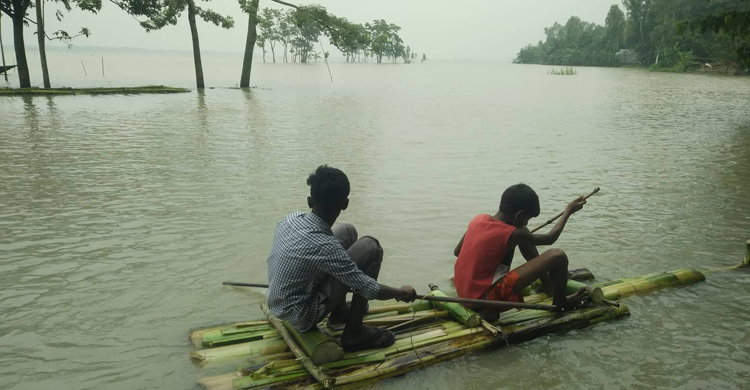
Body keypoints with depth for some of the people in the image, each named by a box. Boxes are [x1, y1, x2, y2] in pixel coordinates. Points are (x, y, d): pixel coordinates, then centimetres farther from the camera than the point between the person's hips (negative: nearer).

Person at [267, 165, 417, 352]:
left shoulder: (290, 218, -7)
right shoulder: (324, 246, -29)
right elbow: (368, 289, -21)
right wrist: (402, 293, -2)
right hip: (301, 317, -8)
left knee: (347, 231, 10)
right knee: (370, 247, -15)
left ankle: (340, 310, 23)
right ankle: (354, 333, -2)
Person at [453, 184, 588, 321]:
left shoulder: (478, 219, 1)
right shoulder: (512, 234, -16)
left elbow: (457, 251, 14)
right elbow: (549, 239, 3)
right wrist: (568, 211, 15)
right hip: (485, 296, -8)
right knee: (558, 257, -13)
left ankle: (550, 287, 28)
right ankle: (560, 303, 15)